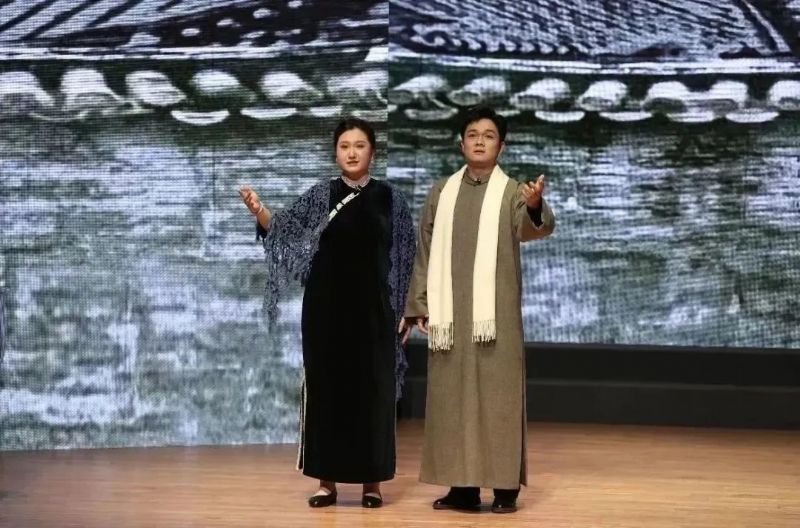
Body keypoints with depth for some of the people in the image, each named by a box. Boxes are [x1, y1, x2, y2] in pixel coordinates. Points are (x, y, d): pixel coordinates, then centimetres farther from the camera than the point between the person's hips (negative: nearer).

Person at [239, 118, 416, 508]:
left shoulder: (389, 198, 4)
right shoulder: (320, 195, 4)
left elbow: (403, 257, 6)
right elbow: (283, 230, -5)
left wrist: (405, 307, 2)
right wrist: (258, 210, -24)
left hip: (372, 308, 0)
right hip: (326, 306, 0)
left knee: (372, 391, 1)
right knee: (326, 387, 2)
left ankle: (372, 481, 9)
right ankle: (327, 481, 10)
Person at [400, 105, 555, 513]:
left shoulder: (512, 192, 2)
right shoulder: (442, 192, 11)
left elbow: (532, 229, -20)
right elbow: (426, 251, 11)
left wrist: (535, 206, -43)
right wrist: (418, 304, 4)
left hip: (496, 311, -3)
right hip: (449, 311, 3)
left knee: (498, 394, -4)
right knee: (452, 395, 3)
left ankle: (505, 486, 0)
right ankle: (463, 485, 8)